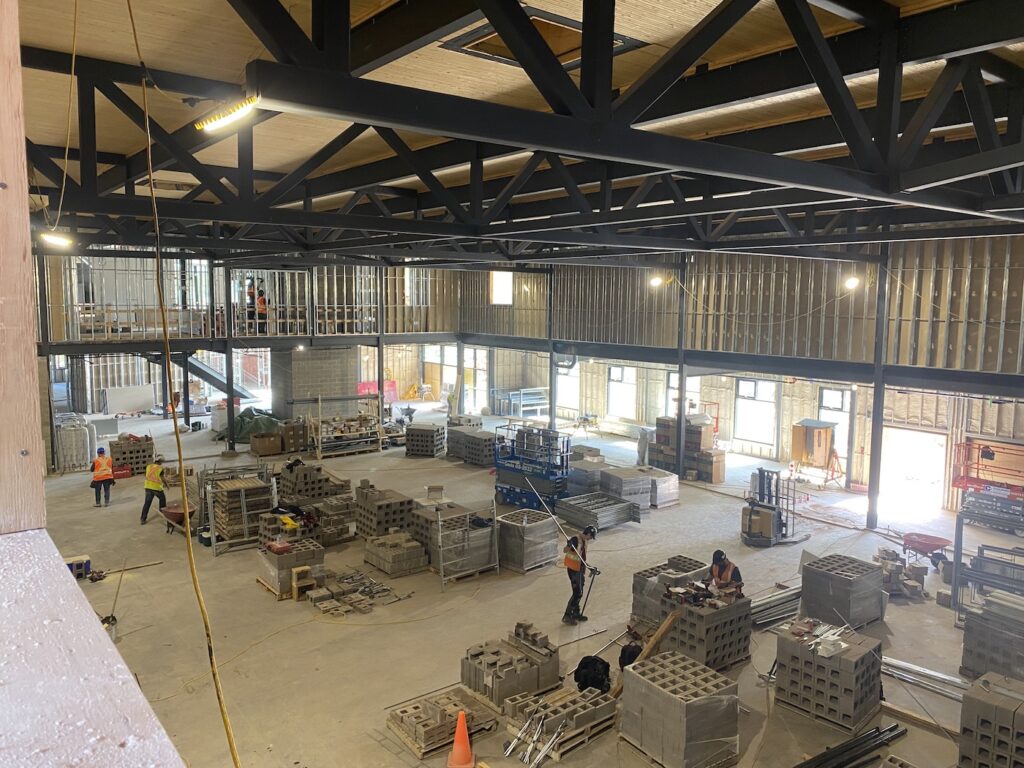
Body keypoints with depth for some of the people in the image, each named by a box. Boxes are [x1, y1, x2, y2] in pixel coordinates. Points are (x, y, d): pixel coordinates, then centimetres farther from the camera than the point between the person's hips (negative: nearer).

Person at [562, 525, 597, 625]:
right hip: (573, 569, -9)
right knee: (577, 593, -8)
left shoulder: (584, 542, 11)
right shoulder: (575, 540, -17)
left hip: (579, 570, 9)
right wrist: (569, 546, -48)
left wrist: (590, 568, 19)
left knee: (579, 593, 17)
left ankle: (576, 613, 32)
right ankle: (566, 616, -2)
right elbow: (564, 550, -28)